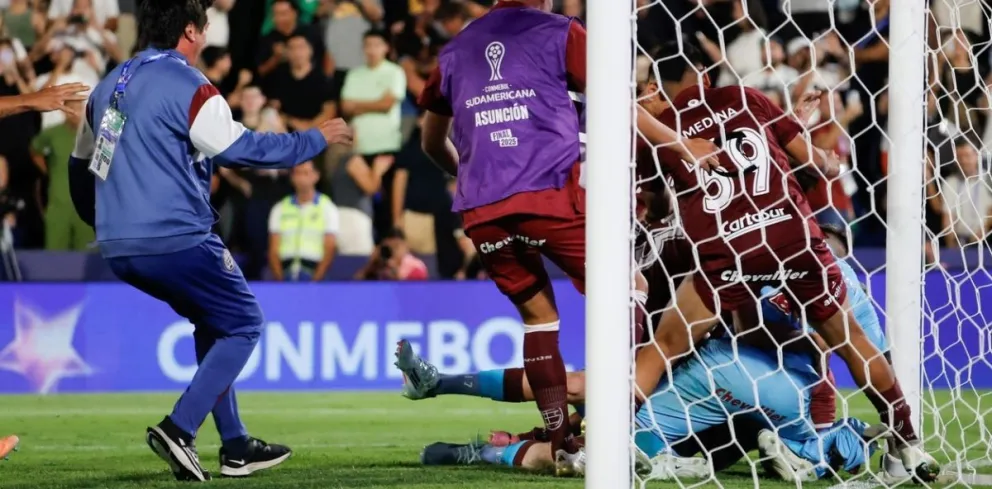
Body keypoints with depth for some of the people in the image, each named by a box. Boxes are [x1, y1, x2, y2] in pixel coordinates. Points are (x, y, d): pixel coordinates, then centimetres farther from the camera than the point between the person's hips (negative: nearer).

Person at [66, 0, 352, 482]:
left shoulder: (109, 85, 15)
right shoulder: (188, 86, -10)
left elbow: (80, 166, 23)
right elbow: (241, 149, -11)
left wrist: (103, 222, 39)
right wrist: (316, 139, 1)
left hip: (118, 247, 8)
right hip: (176, 239, -8)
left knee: (213, 320, 23)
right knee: (243, 323, 5)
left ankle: (235, 446, 20)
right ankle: (178, 429, -10)